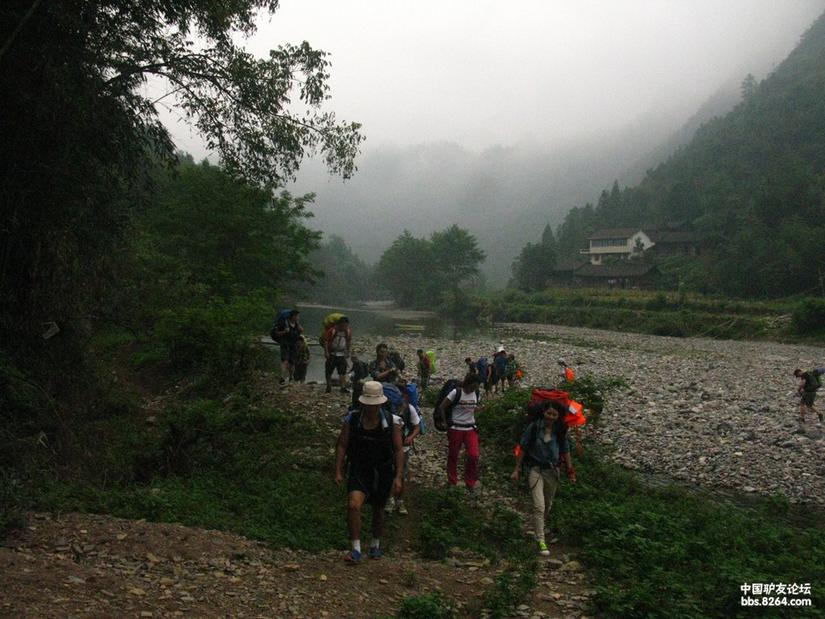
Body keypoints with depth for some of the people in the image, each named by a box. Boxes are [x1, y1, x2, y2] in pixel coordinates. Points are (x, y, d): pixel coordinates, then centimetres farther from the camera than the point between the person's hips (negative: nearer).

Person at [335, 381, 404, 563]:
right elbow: (341, 445, -3)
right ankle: (355, 549, -9)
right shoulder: (352, 419, -9)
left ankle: (375, 544, 40)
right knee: (353, 505, -20)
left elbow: (399, 450, -7)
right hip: (359, 471, 0)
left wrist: (398, 477, -13)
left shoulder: (391, 421, -11)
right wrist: (338, 471, -8)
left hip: (383, 473, 0)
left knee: (378, 510, 16)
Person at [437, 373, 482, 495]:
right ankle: (452, 483, 26)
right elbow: (442, 407, -7)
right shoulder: (456, 393, -14)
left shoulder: (476, 394, 1)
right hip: (455, 429, -3)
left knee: (473, 455, -9)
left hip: (471, 429, 3)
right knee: (453, 456, 8)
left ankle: (470, 484, 8)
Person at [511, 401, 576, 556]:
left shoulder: (560, 430, -7)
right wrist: (517, 469, -4)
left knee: (548, 504, 20)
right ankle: (541, 541, -6)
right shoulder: (533, 427, -15)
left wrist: (570, 470, 7)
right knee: (539, 506, -12)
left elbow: (565, 450, 6)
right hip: (535, 469, -4)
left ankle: (540, 525, 46)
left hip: (552, 470, 4)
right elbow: (522, 448, -7)